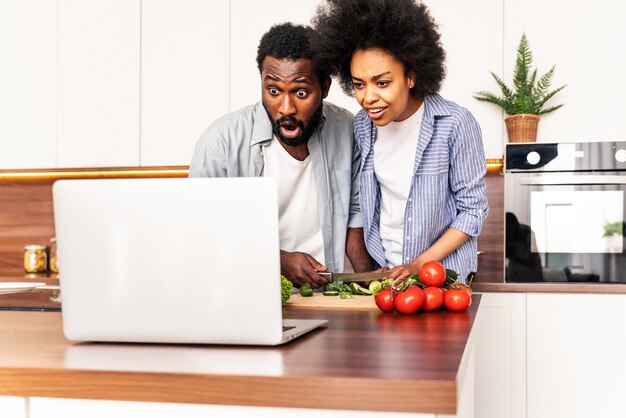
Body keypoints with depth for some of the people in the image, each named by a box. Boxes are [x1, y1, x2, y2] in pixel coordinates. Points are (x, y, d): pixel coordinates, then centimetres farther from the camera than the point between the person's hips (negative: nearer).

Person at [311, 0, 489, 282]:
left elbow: (473, 210, -12)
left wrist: (419, 265, -15)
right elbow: (366, 200, 5)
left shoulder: (455, 124, -18)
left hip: (442, 273, -3)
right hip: (383, 271, 3)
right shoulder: (362, 125, -5)